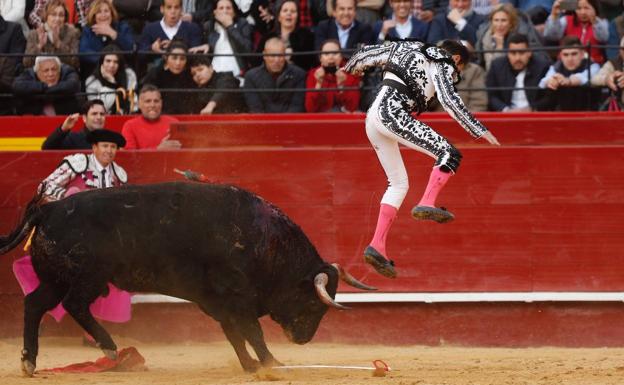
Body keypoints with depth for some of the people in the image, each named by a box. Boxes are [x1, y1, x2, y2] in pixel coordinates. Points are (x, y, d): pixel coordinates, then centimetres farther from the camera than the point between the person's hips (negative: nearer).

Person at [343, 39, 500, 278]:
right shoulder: (443, 64, 5)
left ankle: (377, 246, 4)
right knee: (448, 154, -12)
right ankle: (427, 204, -31)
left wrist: (353, 66, 57)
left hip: (372, 118, 9)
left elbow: (370, 53, 36)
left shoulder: (408, 50, 27)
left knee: (399, 183, 14)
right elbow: (449, 100, -9)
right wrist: (480, 131, -8)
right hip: (392, 113, -9)